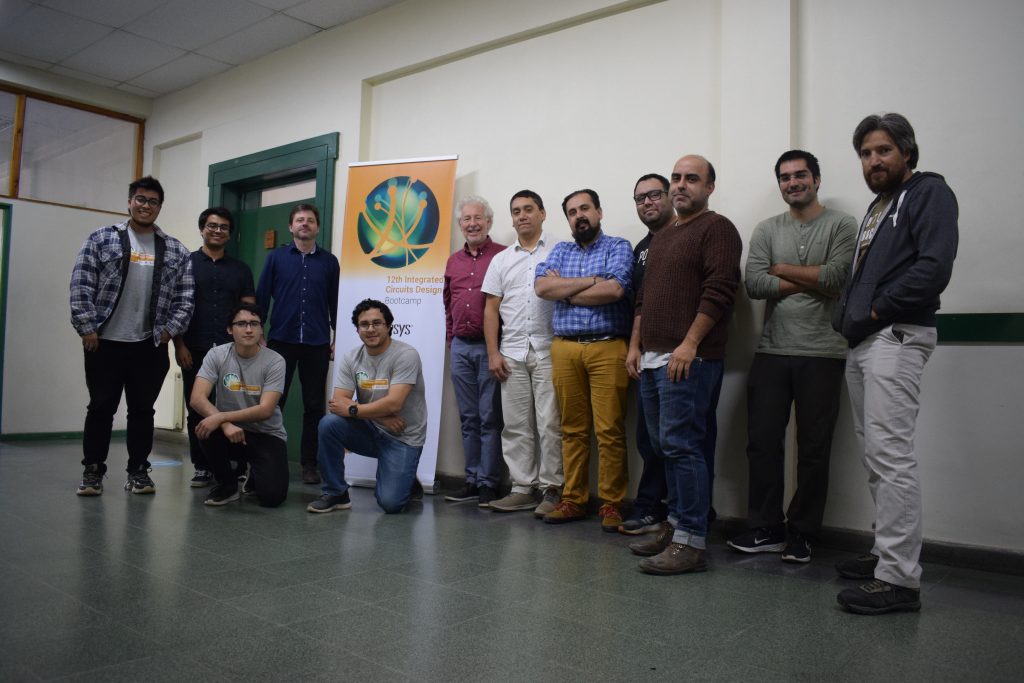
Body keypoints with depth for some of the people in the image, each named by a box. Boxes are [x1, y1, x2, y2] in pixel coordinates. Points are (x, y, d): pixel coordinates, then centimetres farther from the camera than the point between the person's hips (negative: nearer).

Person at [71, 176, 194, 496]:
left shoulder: (176, 251, 7)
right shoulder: (101, 240, 1)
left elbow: (185, 297, 6)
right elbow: (81, 287, -2)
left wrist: (169, 330, -3)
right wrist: (87, 328, -8)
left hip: (150, 346, 2)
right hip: (104, 343, -1)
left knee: (143, 410, 8)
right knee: (101, 407, 7)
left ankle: (138, 471, 19)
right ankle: (93, 471, 19)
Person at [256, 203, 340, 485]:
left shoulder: (329, 261, 7)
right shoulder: (276, 257, 7)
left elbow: (336, 302, 7)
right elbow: (261, 297, 6)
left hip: (317, 344, 0)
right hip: (281, 340, 0)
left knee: (314, 405, 5)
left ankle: (310, 463, 13)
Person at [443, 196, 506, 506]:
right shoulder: (453, 261, 14)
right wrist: (451, 337, 18)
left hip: (489, 346, -6)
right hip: (460, 347, 6)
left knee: (489, 417, -2)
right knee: (468, 418, 11)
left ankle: (488, 483, 6)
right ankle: (472, 479, 19)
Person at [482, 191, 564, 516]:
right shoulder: (501, 260, 15)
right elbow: (491, 308, 13)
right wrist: (493, 353, 4)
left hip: (549, 351, -4)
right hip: (512, 354, 4)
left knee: (550, 423, -3)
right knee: (516, 425, 6)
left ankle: (552, 489, 7)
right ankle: (523, 488, 16)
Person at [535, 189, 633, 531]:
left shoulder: (618, 247, 5)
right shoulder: (559, 251, 18)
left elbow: (614, 290, -14)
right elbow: (542, 287, -1)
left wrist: (564, 290, -3)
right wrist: (592, 281, -7)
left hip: (607, 348, -4)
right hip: (564, 348, 4)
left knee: (610, 430, -3)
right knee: (573, 429, 8)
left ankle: (611, 503, 8)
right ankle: (573, 500, 16)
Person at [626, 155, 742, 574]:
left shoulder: (716, 229, -3)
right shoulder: (660, 238, 23)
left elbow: (719, 290, -15)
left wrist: (689, 344, -20)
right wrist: (635, 345, 18)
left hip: (688, 359, -9)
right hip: (652, 358, 9)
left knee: (681, 445, -10)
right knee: (664, 445, 11)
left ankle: (690, 542, -4)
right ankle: (675, 525, 22)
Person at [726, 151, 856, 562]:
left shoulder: (841, 226, 3)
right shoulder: (766, 230, 11)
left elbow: (835, 278, -15)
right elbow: (754, 284, -4)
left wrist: (781, 269, -5)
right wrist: (811, 282, -8)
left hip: (821, 354, -3)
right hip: (771, 352, 3)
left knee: (813, 449, 5)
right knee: (762, 442, 5)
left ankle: (801, 534, 18)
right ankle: (766, 529, 18)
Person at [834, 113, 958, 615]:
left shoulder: (928, 193, -1)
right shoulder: (877, 207, 24)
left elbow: (935, 266, -16)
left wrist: (876, 309, -12)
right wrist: (846, 312, 5)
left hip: (896, 338, -9)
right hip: (862, 345, 9)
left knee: (891, 457, -12)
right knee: (875, 457, 12)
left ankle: (899, 580, -8)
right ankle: (887, 554, 23)